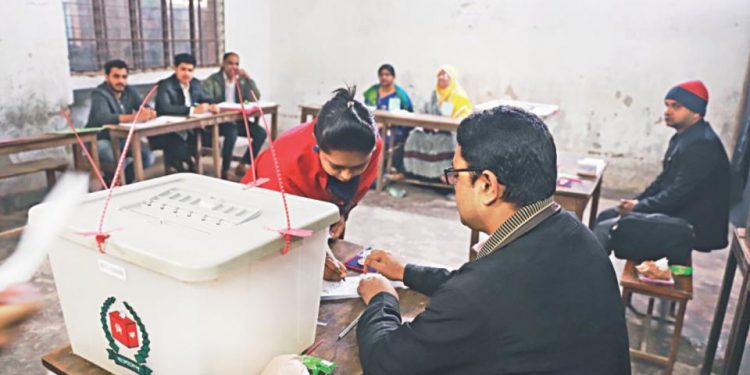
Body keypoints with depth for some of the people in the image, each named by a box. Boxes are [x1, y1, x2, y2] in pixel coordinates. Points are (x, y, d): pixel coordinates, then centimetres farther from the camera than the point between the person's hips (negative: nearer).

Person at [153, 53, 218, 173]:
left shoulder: (195, 83, 6)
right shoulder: (165, 85, -14)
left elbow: (205, 99, 19)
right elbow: (164, 108, -30)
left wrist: (211, 106, -8)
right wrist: (193, 110, -36)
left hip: (188, 130, 7)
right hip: (167, 132, -7)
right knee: (180, 149, -33)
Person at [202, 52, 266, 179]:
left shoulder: (241, 80, 12)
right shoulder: (212, 80, -1)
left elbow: (255, 98, 0)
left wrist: (248, 78, -10)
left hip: (238, 119, 5)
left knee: (261, 132, -18)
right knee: (232, 133, -36)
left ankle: (242, 165, -7)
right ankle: (224, 171, -21)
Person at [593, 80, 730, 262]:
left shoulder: (702, 144, -21)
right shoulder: (683, 137, 11)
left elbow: (679, 194, -24)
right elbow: (664, 180, 17)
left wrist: (638, 207, -15)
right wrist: (636, 201, 3)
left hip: (695, 226, -10)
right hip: (677, 213, 10)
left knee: (605, 228, -20)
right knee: (606, 215, 9)